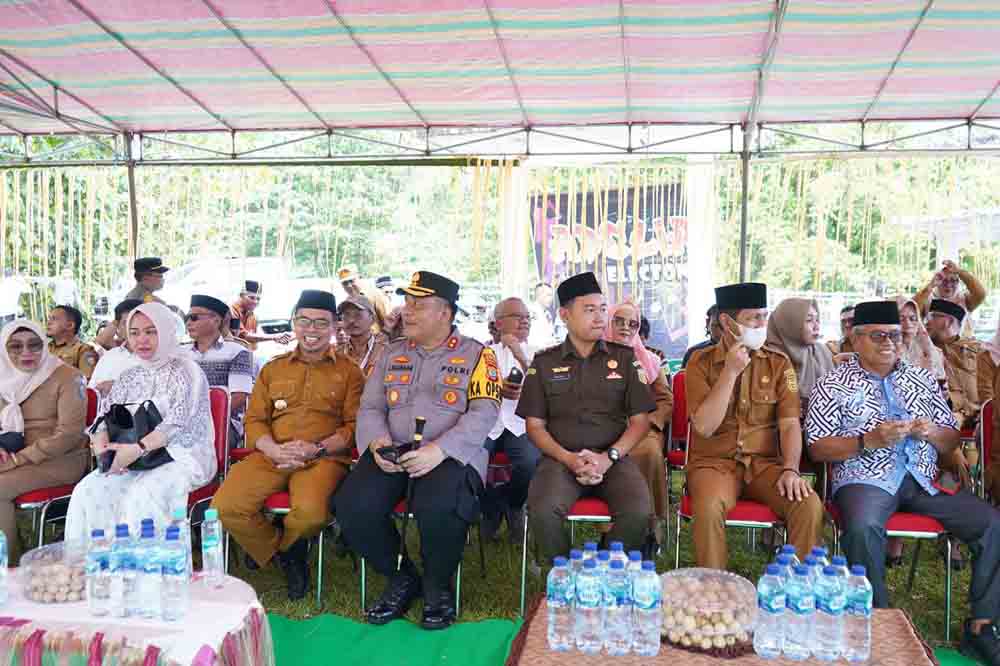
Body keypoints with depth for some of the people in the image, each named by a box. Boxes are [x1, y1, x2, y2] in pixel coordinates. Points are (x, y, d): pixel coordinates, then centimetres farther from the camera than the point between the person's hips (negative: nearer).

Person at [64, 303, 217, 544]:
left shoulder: (186, 372, -2)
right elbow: (106, 420, 10)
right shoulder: (129, 377, 17)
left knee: (142, 496, -33)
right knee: (88, 492, -20)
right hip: (134, 460, 5)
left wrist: (138, 448, -28)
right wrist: (101, 446, -14)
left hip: (181, 456, -5)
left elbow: (177, 424, -15)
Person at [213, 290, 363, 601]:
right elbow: (254, 420, 14)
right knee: (225, 507, -22)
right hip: (271, 456, 3)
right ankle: (285, 554, 6)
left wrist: (318, 448, -14)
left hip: (324, 457, -3)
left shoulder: (348, 371, 12)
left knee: (311, 512, -35)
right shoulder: (273, 369, 23)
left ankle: (272, 545, 4)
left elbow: (354, 425, 3)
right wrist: (274, 450, -8)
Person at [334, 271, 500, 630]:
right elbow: (370, 408, 16)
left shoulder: (476, 354, 4)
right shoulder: (392, 354, 19)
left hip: (452, 455, -4)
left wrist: (440, 449, -22)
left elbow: (484, 412, -7)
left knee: (438, 508, -36)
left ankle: (438, 586, -2)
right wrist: (378, 441, -8)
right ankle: (401, 576, 5)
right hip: (392, 453, 4)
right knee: (352, 505, -24)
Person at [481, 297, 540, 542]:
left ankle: (512, 505, 5)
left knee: (530, 462, -32)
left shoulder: (536, 354, 14)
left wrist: (520, 356, -11)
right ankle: (491, 506, 6)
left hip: (520, 424, 0)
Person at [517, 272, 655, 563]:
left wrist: (608, 457, -9)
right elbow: (535, 425, 8)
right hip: (561, 457, 0)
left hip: (614, 457, 1)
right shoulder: (544, 363, 10)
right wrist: (569, 459, -9)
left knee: (639, 513, -29)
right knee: (543, 511, -31)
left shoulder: (624, 358, 10)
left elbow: (640, 420, 7)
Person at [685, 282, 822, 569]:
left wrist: (791, 469, -18)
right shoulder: (701, 362, 1)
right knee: (709, 507, -33)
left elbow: (790, 424, -1)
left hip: (765, 462, 2)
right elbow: (704, 427, -10)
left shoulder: (778, 363, 6)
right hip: (714, 462, -2)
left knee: (810, 505, -25)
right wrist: (730, 372, -13)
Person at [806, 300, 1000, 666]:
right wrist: (868, 440, -15)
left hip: (922, 480, 5)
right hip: (865, 480, -4)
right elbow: (818, 448, -2)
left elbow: (951, 440, 21)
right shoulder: (833, 385, 4)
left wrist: (932, 432, -3)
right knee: (863, 527, -36)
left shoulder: (922, 380, 18)